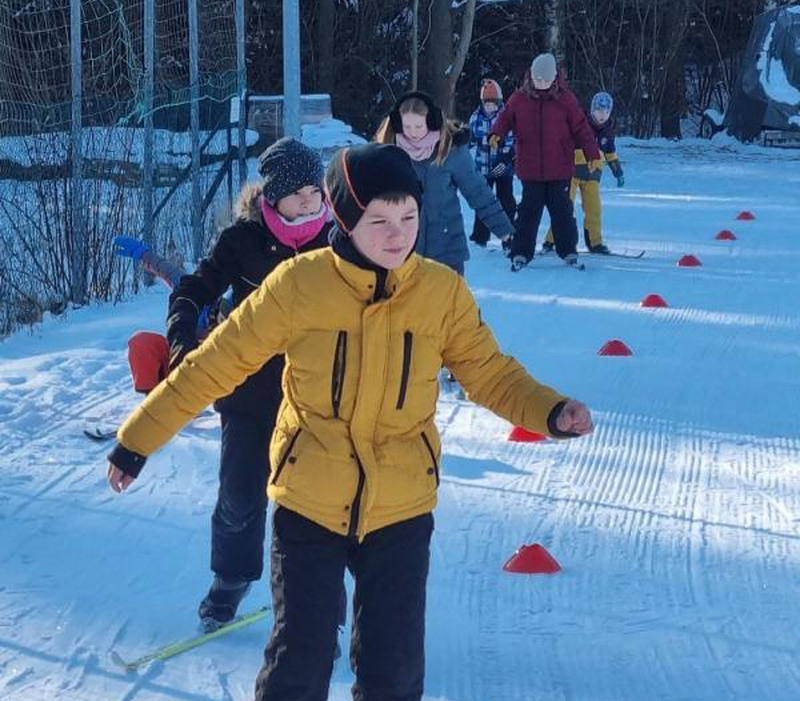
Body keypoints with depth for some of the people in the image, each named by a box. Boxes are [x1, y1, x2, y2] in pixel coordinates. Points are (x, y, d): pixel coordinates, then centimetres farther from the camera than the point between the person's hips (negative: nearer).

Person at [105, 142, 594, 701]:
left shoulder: (443, 291, -6)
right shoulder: (299, 284, -12)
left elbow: (492, 374, 2)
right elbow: (216, 364, -5)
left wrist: (551, 412, -18)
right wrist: (139, 439, -2)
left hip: (401, 510, 2)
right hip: (308, 504, -1)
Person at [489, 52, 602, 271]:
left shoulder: (565, 99, 0)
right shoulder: (519, 99, 2)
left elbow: (581, 128, 2)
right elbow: (505, 118, 10)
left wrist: (593, 154, -3)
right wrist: (496, 134, -12)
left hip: (559, 171, 0)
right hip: (530, 171, 0)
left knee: (562, 211, 7)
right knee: (528, 212, 3)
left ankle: (568, 251, 19)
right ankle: (520, 253, 9)